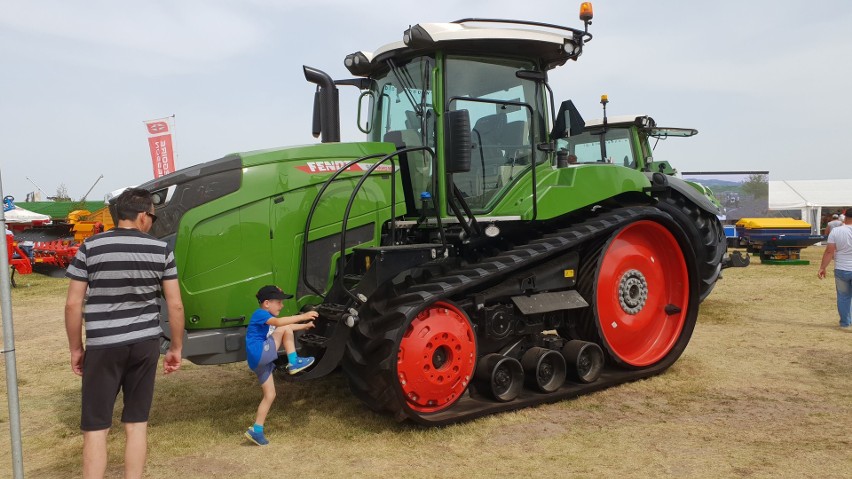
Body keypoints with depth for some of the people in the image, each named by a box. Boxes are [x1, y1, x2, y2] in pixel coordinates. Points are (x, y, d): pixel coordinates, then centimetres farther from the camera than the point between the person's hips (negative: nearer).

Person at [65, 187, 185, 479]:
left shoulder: (91, 247, -5)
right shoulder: (161, 250, -2)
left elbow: (73, 304, -5)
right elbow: (175, 305, -2)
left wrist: (75, 348, 8)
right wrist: (176, 348, 10)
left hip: (103, 347, -2)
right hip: (145, 343, 2)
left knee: (95, 427, 7)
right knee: (137, 423, 12)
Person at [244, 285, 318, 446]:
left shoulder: (268, 318, 22)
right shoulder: (260, 314, -9)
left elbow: (288, 327, 33)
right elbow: (279, 322, -28)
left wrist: (305, 325, 26)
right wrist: (302, 316, -31)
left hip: (261, 361, 10)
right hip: (259, 354, -10)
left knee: (270, 395, 9)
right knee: (286, 329, -17)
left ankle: (256, 430, 13)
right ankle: (294, 363, -10)